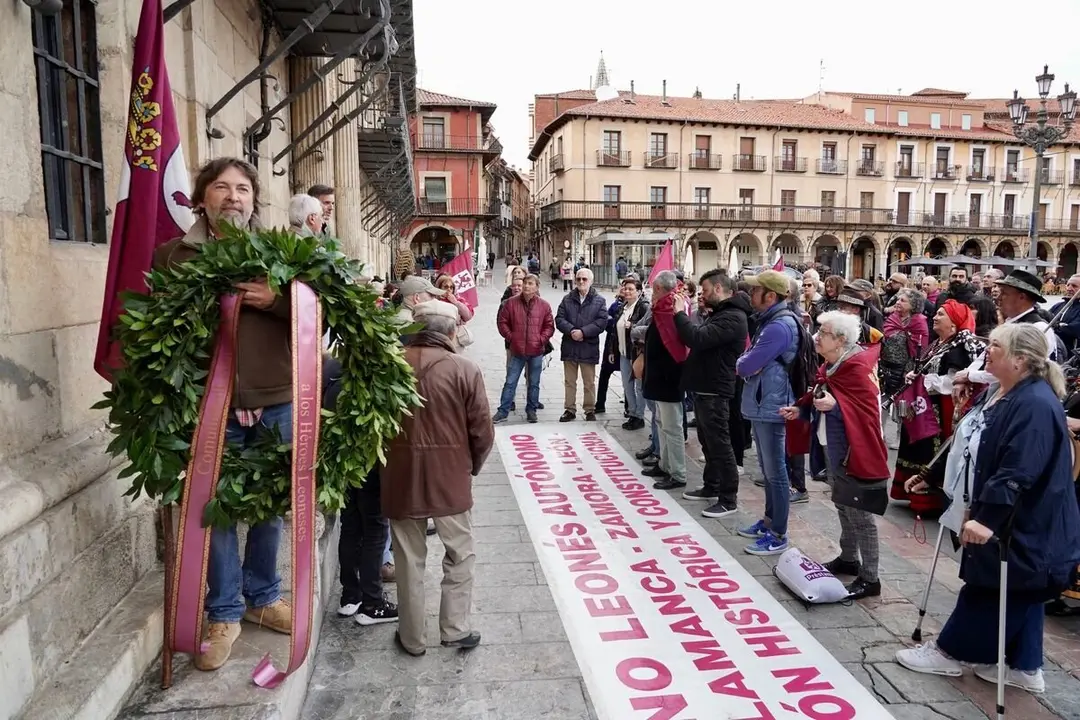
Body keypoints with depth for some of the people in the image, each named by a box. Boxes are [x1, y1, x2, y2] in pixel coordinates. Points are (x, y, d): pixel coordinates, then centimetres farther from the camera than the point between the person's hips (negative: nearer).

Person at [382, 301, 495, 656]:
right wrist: (472, 466, 10)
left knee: (409, 559, 15)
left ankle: (412, 637, 27)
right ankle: (455, 629, 24)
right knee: (460, 555, 17)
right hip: (451, 479, -2)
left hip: (401, 477, 3)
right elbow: (482, 431, -8)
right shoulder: (464, 369, -11)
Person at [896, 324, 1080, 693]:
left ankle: (949, 651, 19)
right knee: (1020, 591, 18)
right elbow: (990, 458, 18)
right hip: (1017, 520, 10)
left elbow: (1018, 474, -32)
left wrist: (987, 517, -33)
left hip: (1026, 525, -10)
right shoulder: (1008, 395, 7)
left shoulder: (1035, 405, -26)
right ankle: (1024, 667, 30)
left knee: (989, 588, 5)